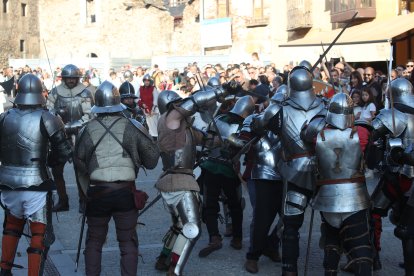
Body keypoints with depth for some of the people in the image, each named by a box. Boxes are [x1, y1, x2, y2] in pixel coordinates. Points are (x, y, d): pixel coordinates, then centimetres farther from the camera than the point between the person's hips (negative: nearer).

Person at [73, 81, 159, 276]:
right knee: (128, 241, 9)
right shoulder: (132, 127, -3)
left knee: (94, 240, 17)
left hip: (96, 192, 1)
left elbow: (79, 164, 6)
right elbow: (152, 158, 0)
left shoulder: (86, 131, 1)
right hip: (125, 192, -1)